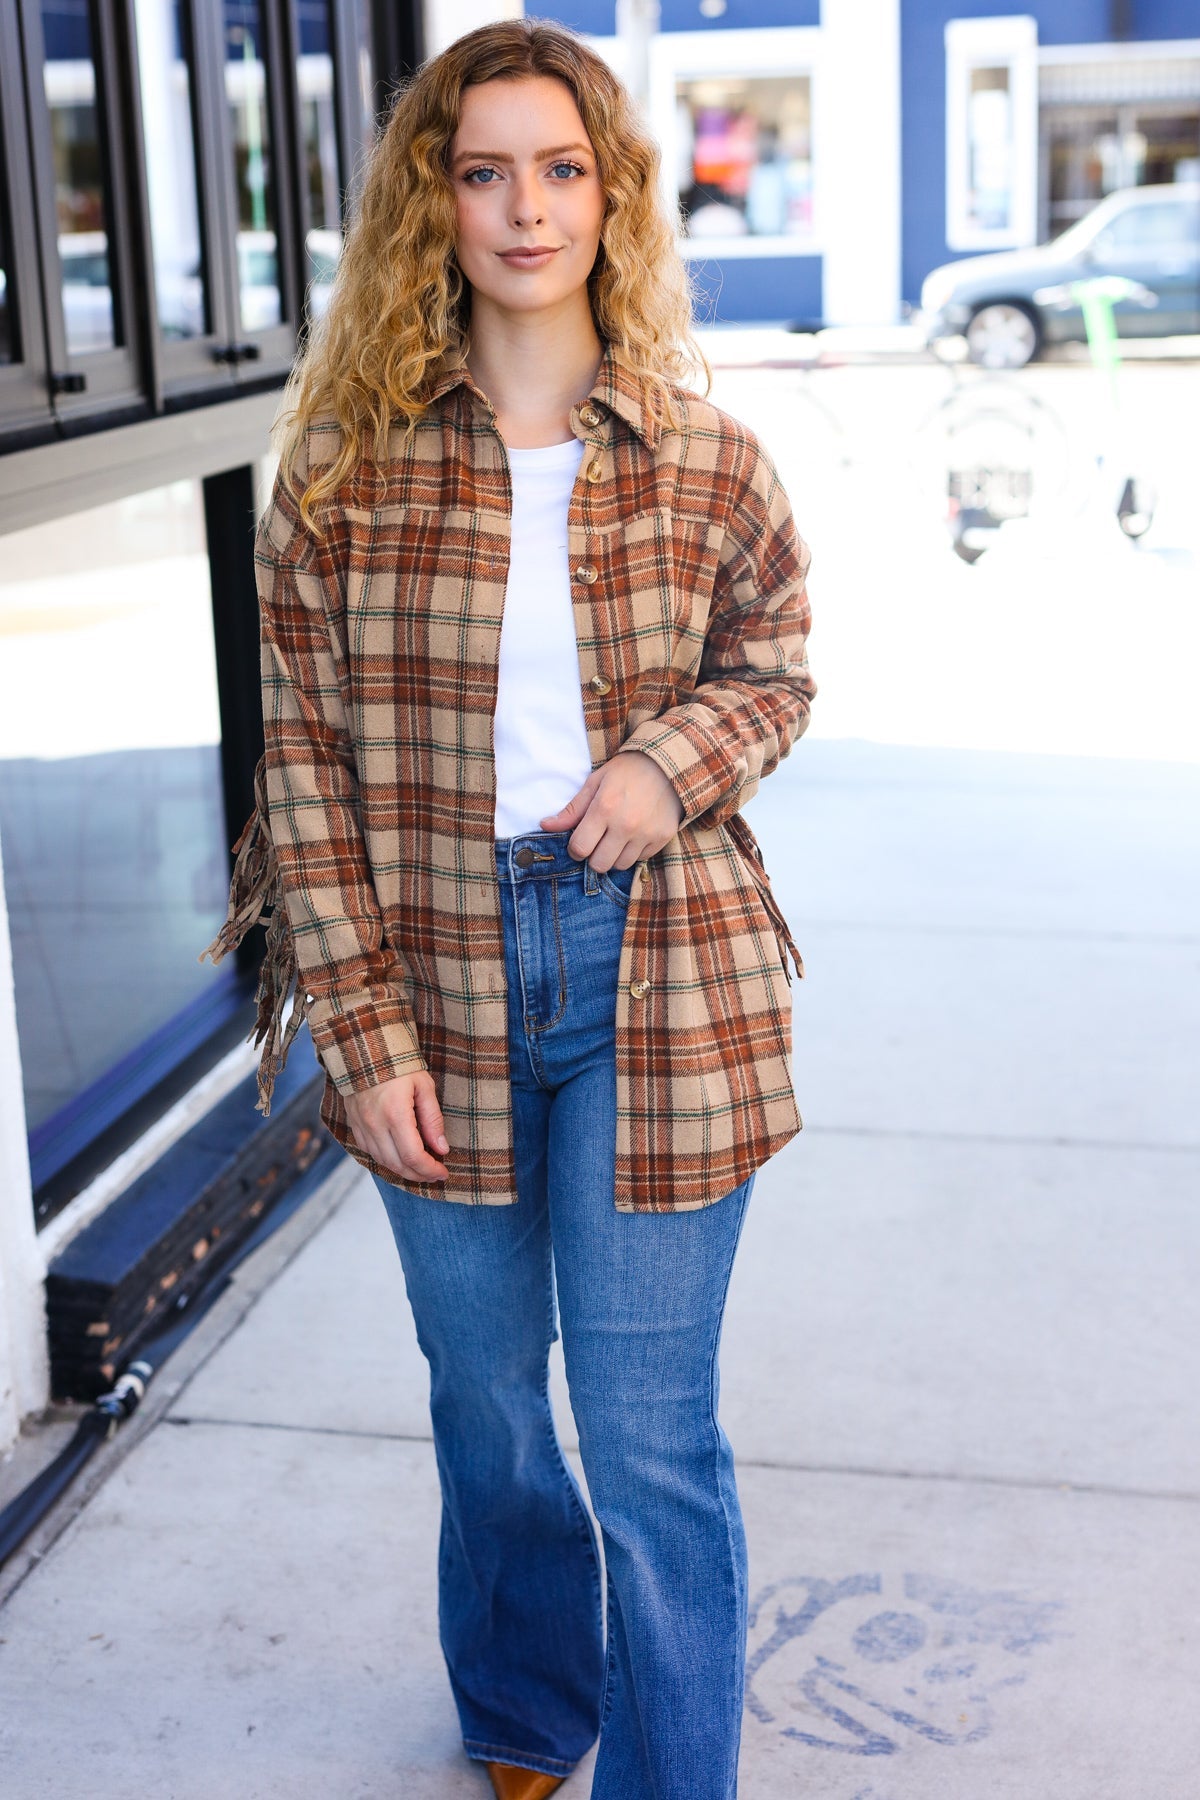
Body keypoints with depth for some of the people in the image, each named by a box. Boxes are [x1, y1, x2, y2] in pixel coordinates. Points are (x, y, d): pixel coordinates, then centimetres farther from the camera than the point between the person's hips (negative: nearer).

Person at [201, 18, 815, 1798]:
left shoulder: (706, 463, -3)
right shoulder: (345, 469, -4)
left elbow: (776, 667, 11)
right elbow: (305, 762, -3)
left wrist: (679, 759, -12)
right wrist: (364, 1035, -8)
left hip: (655, 982, -1)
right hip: (436, 986, 2)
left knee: (649, 1432, 3)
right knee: (484, 1398, 19)